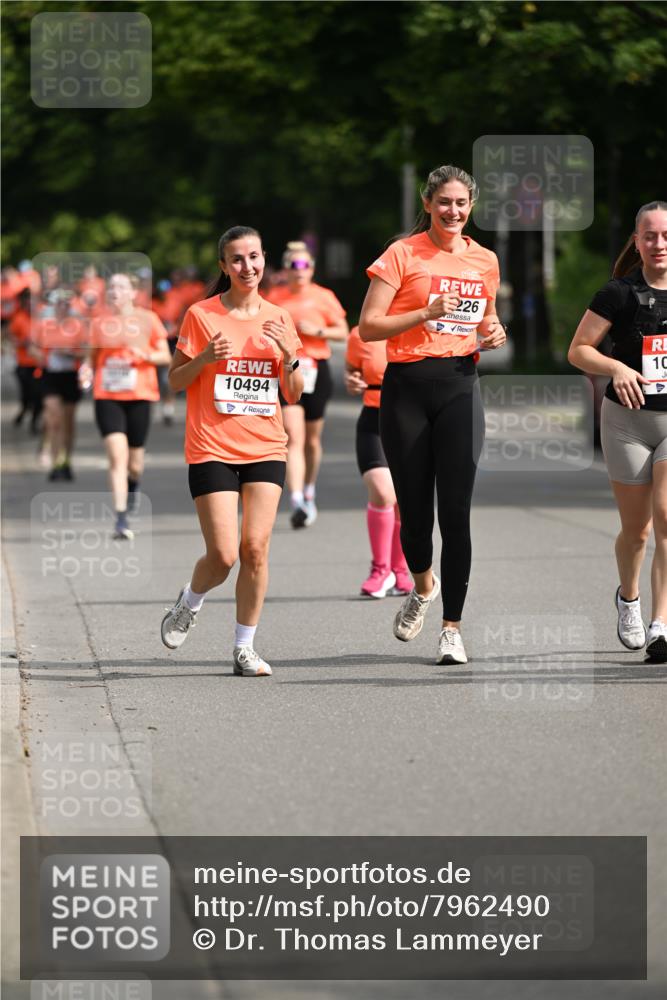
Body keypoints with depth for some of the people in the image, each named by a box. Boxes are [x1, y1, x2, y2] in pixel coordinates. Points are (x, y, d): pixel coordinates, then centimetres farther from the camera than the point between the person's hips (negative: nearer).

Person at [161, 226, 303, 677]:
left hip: (265, 449, 3)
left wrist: (289, 355, -7)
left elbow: (294, 395, 11)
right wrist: (205, 358, -15)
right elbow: (175, 381, 3)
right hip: (212, 449, -3)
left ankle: (245, 648, 5)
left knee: (256, 549, -6)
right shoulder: (201, 315, -2)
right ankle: (188, 605, 23)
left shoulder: (279, 319, 8)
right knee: (223, 555, -9)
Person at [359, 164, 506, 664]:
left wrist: (493, 333, 4)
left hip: (460, 385, 2)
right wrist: (426, 313, -17)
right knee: (414, 507, 2)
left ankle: (452, 627, -1)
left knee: (456, 512, -6)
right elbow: (368, 327, -6)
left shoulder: (485, 261, 11)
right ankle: (423, 586, 34)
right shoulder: (403, 254, -2)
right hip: (407, 387, -2)